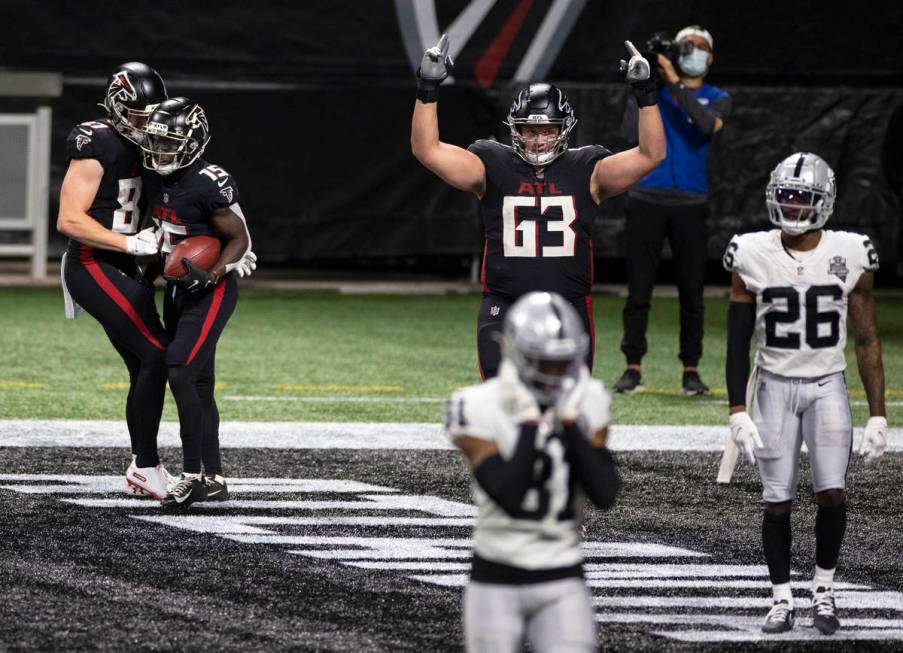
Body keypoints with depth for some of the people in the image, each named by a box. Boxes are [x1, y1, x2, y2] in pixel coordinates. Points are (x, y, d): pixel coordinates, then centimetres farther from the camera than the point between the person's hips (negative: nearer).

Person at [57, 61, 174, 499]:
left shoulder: (140, 147, 11)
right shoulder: (96, 148, -16)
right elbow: (69, 220, -20)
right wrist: (131, 243, -25)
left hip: (119, 268, 9)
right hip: (93, 266, -9)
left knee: (144, 367, 9)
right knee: (156, 356, -14)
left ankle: (142, 468, 18)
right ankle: (146, 466, -8)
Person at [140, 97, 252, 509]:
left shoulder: (209, 185, -21)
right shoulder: (158, 179, 3)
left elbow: (239, 240, -15)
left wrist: (209, 276, -27)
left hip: (210, 291, -9)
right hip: (178, 288, 9)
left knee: (181, 373, -18)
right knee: (197, 384, 11)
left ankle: (191, 475, -13)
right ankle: (214, 479, 17)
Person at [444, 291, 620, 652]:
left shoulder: (585, 404, -1)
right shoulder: (479, 409, -13)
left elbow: (605, 494, -10)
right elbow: (510, 497, -22)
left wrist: (570, 423, -15)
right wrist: (529, 423, -22)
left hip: (563, 585, 2)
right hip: (497, 583, -2)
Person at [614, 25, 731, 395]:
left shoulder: (716, 98, 8)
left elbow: (709, 124, -16)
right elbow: (631, 130, -7)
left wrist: (676, 84, -18)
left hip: (690, 204, 0)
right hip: (647, 200, 0)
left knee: (691, 292, 2)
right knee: (638, 289, -2)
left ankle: (691, 369, 8)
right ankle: (633, 368, 0)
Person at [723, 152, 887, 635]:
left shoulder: (849, 256, -5)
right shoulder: (753, 257, -5)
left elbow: (867, 342, 0)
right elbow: (738, 342, 0)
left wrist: (877, 416, -3)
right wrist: (738, 412, -6)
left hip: (827, 387, 0)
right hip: (775, 387, 1)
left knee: (831, 493, -13)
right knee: (777, 501, 0)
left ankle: (824, 589, 7)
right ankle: (782, 600, 13)